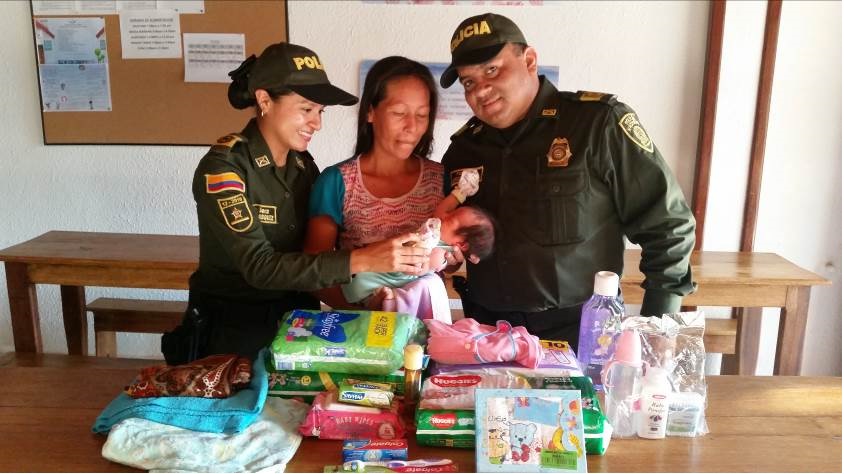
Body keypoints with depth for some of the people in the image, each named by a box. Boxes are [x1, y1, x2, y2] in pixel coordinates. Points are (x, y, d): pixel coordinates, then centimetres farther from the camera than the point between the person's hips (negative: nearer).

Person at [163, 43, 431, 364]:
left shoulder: (302, 163, 3)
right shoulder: (222, 167, -16)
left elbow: (314, 251, 4)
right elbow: (259, 266, -25)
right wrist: (361, 260, -32)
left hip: (295, 317, 5)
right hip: (234, 330, -5)